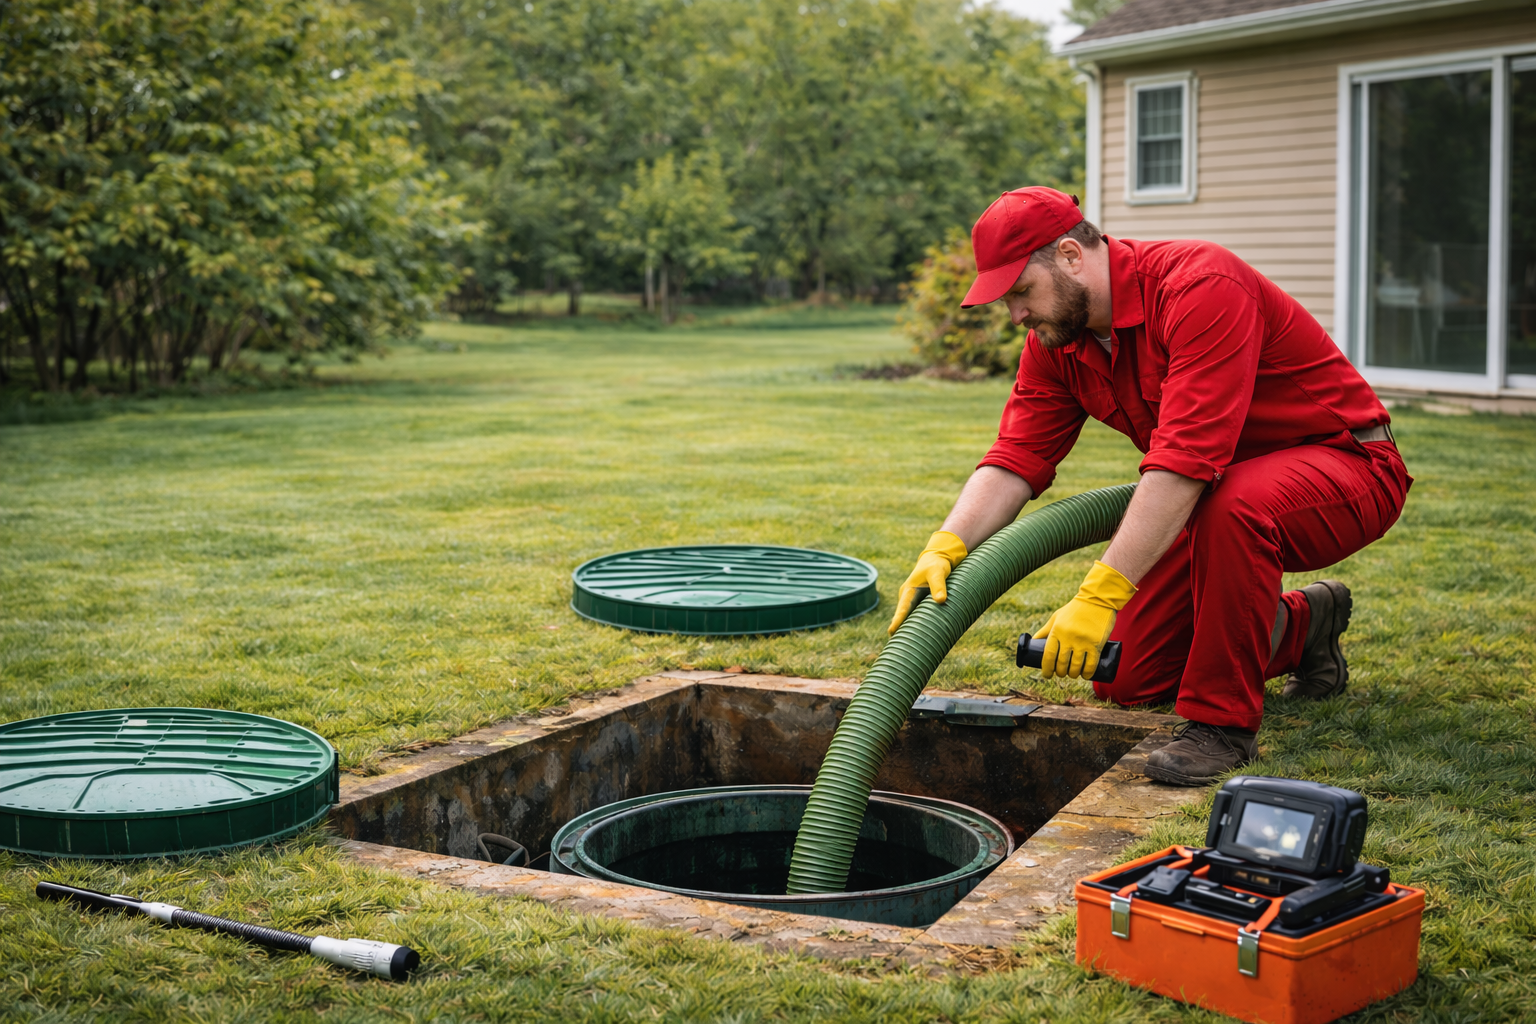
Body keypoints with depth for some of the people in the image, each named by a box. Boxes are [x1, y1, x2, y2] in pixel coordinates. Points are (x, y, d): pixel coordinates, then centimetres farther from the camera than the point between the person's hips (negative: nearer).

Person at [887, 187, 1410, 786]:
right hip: (1217, 489, 8)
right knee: (1127, 677, 2)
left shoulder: (1202, 286, -31)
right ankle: (1302, 627, 25)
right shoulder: (1056, 339, -4)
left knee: (1235, 504, -42)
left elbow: (1185, 460, -39)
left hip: (1346, 464, -8)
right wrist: (945, 549, -28)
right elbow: (1017, 459, -9)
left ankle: (1223, 721, -23)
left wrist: (1100, 596, -42)